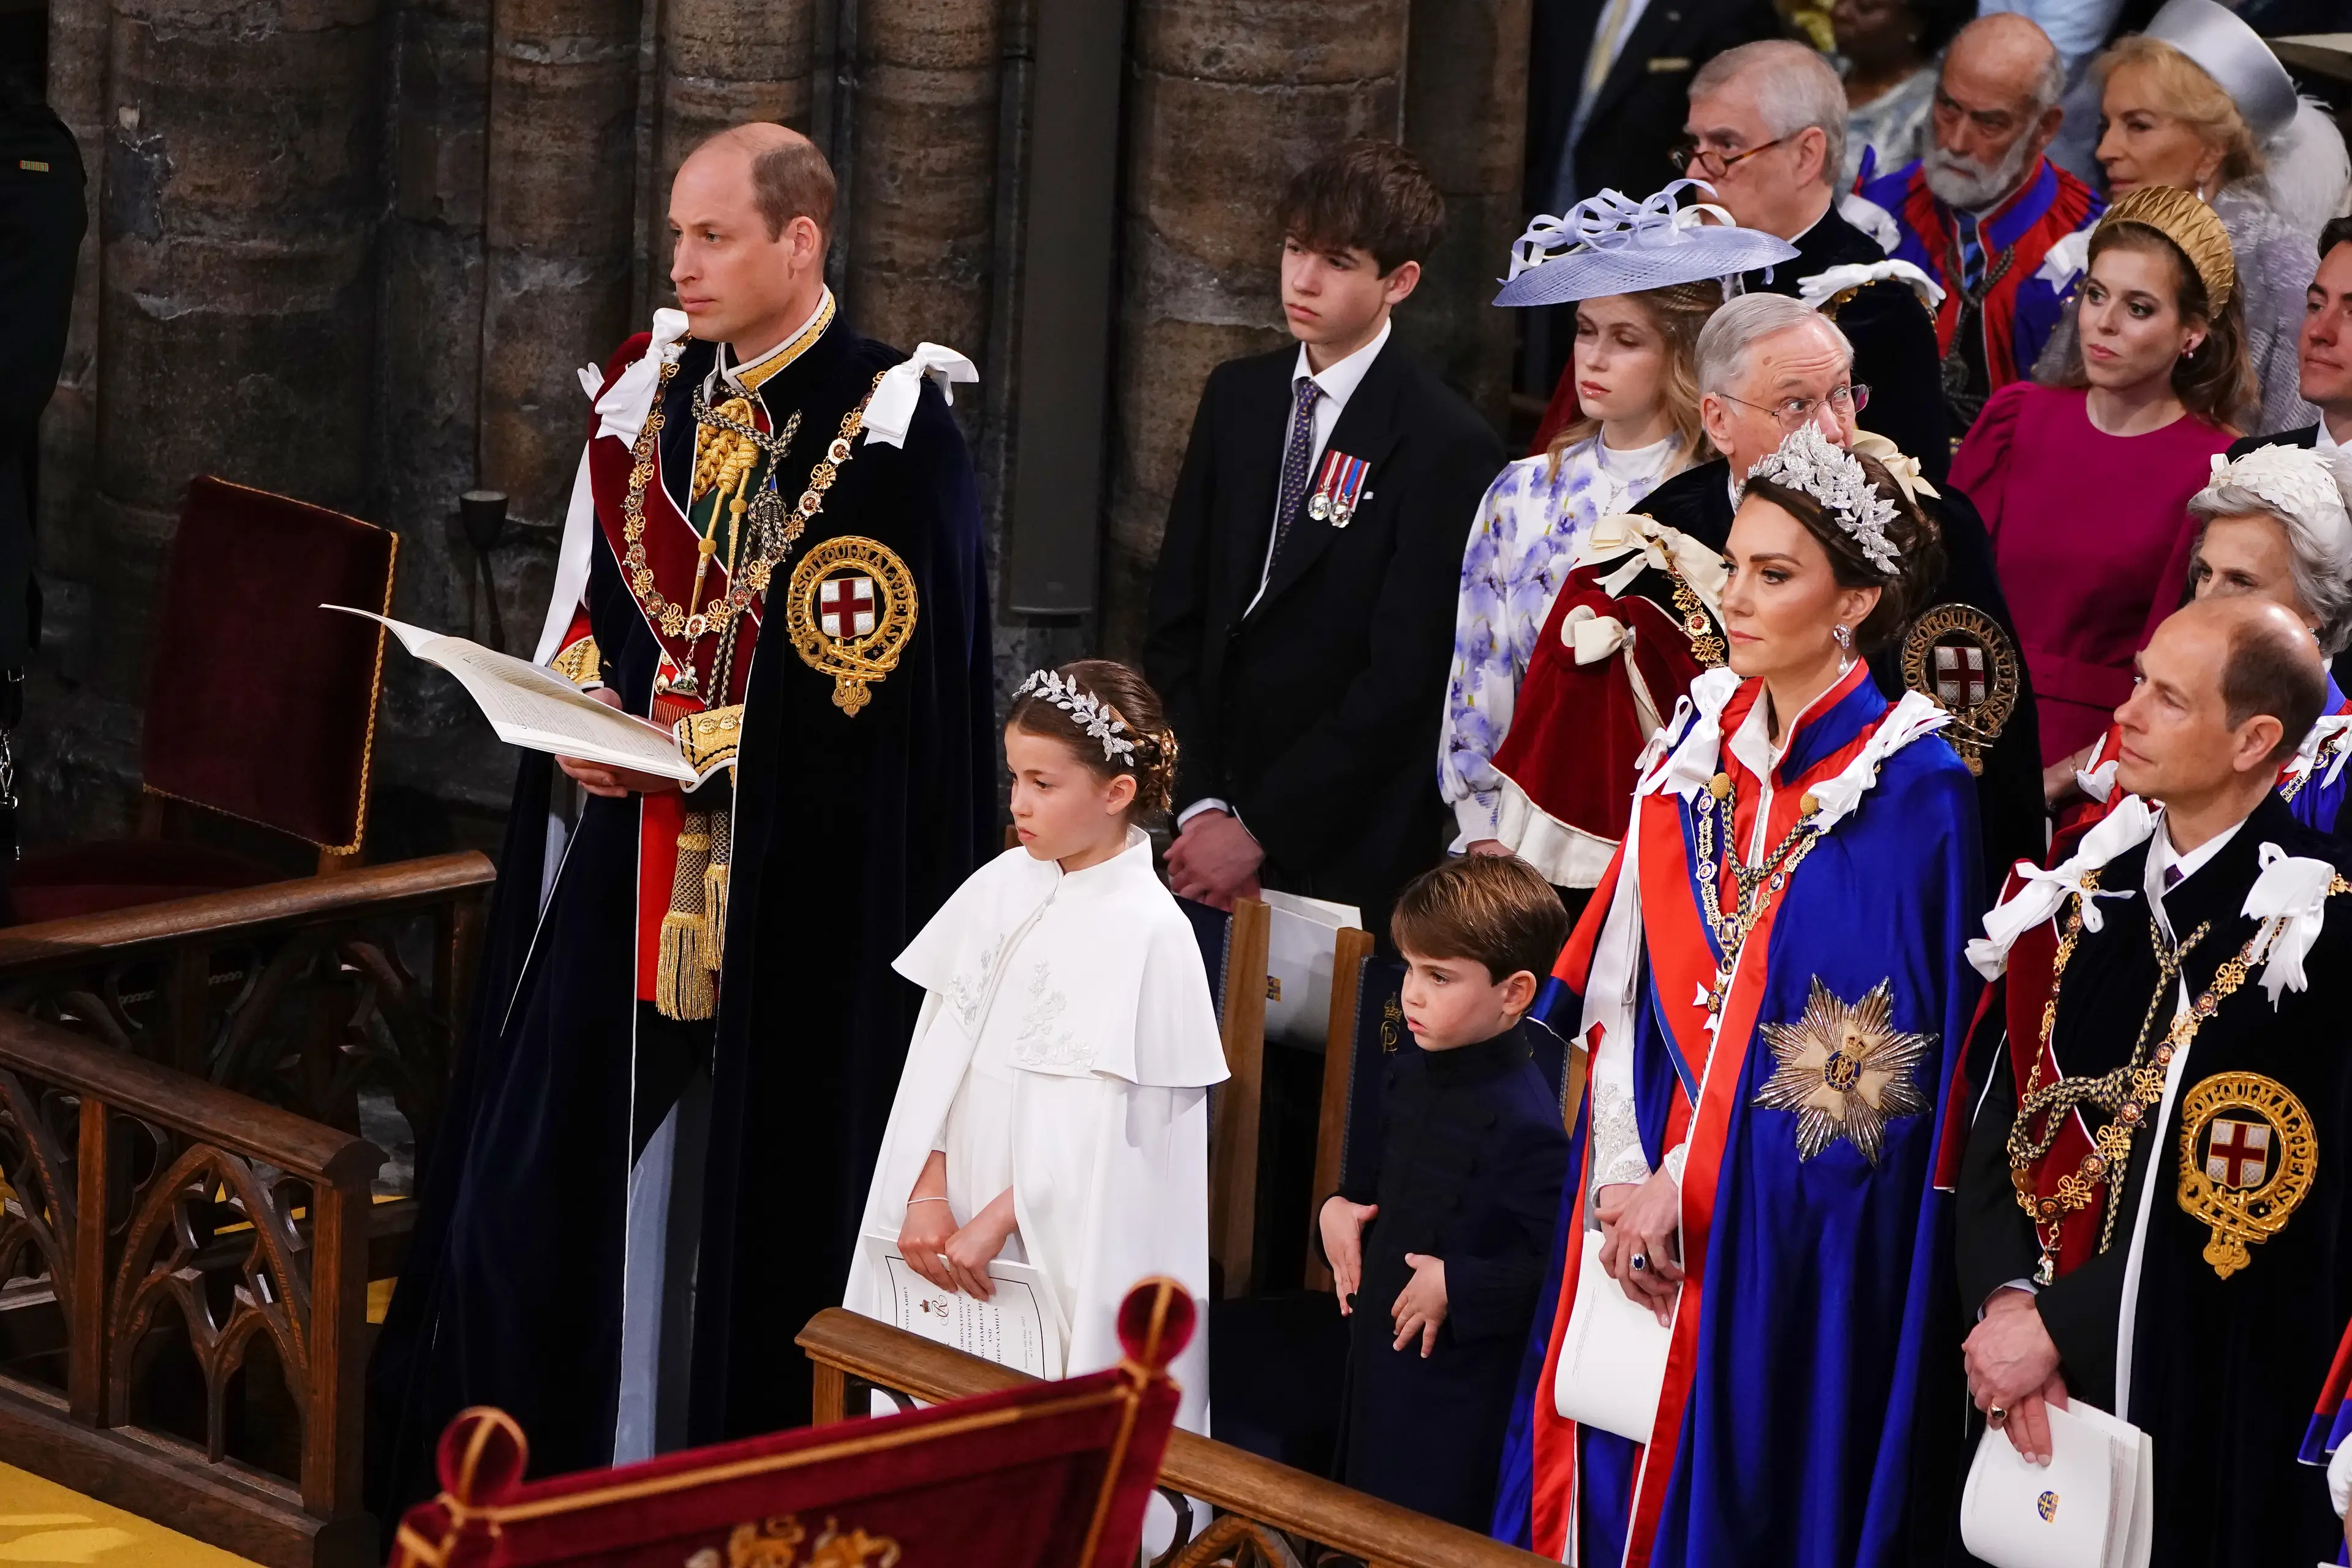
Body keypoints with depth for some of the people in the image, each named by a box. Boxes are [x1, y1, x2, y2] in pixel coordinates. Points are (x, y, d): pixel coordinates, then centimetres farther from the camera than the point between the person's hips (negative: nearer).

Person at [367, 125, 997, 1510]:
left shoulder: (889, 431, -11)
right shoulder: (652, 389, 8)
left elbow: (872, 689, -15)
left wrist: (698, 749, -17)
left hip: (795, 890, -6)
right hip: (631, 862, 6)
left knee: (752, 1186, -2)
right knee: (541, 1171, 7)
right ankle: (545, 1465, 19)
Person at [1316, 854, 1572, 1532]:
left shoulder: (1525, 1125, -25)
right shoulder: (1411, 1076, 4)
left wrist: (1457, 1287, -24)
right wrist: (1338, 1208, 4)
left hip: (1461, 1394, -9)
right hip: (1378, 1360, 9)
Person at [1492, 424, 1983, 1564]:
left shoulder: (1911, 792, -10)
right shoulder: (1698, 753, 8)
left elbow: (1862, 1050, -14)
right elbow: (1621, 987, 6)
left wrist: (1687, 1184, -14)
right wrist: (1624, 1171, -7)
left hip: (1782, 1236, -6)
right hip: (1645, 1200, 6)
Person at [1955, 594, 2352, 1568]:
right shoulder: (2090, 891, 6)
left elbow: (2251, 1204, -17)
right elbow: (2002, 1113, 3)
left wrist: (2056, 1327, -15)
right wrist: (2005, 1299, -13)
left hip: (2206, 1407, -5)